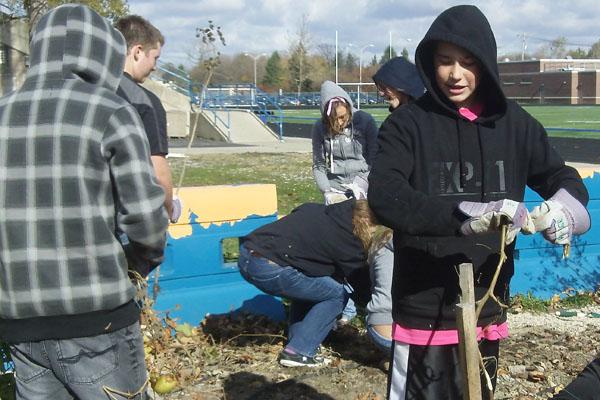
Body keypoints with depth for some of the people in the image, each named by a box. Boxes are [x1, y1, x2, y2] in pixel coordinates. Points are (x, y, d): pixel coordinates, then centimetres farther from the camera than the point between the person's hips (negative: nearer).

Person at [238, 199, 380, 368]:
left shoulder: (317, 210, 17)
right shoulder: (347, 240, -1)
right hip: (269, 269, -8)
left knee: (308, 285, 28)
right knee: (337, 295, 5)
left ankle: (295, 339, 25)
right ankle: (298, 352, 3)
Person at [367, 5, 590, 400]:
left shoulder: (513, 122, 3)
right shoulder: (409, 123, -7)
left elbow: (564, 179, 7)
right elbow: (384, 196, -20)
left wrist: (561, 208, -18)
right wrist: (465, 215, -35)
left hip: (487, 304, 4)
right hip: (425, 308, -4)